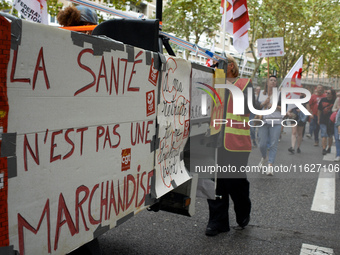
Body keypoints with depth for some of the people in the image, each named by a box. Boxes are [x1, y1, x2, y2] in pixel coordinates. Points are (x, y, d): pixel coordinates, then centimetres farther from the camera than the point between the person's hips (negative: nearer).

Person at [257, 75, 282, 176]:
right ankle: (264, 158, 31)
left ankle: (270, 166, -5)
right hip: (263, 121, 1)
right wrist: (264, 103, -7)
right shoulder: (261, 93, 11)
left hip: (275, 122, -1)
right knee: (262, 144, -1)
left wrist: (274, 106, -11)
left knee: (273, 144, -7)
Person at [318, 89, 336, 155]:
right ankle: (324, 149, -3)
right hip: (323, 121, 1)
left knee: (330, 135, 12)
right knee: (324, 135, -3)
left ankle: (328, 148, 27)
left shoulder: (334, 101, -6)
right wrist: (318, 119, 10)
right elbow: (319, 110, 10)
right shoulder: (323, 100, 1)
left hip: (331, 121, -1)